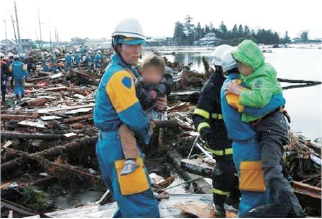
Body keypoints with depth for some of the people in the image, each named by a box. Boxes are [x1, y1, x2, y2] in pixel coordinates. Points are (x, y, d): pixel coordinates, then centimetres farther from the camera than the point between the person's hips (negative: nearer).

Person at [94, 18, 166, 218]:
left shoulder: (127, 70, 13)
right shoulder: (120, 75, -19)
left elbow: (141, 101, 13)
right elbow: (134, 117, -24)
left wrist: (159, 104, -9)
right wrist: (145, 135, -4)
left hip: (117, 143, 10)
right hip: (118, 145, -10)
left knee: (130, 202, 25)